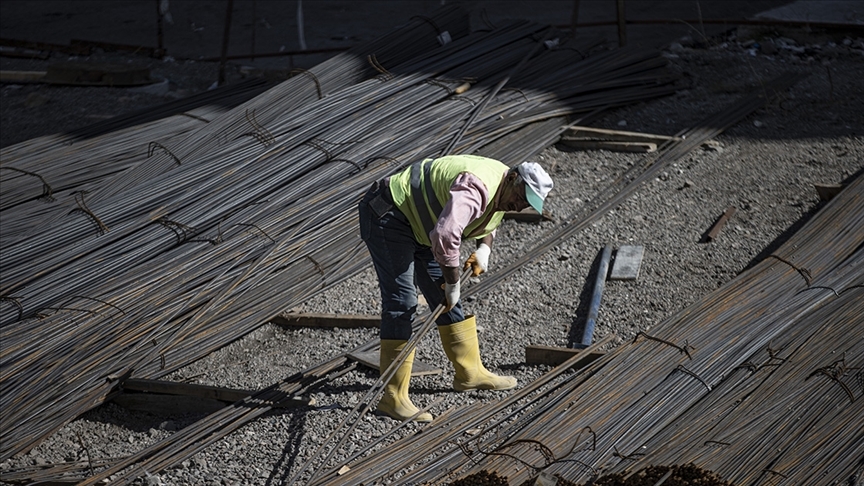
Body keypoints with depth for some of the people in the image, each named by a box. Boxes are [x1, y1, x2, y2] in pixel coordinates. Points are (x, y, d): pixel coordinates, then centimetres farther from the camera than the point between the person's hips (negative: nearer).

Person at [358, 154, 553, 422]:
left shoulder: (503, 192, 1)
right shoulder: (476, 188, -32)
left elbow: (487, 221, 23)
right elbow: (444, 235, -45)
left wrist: (484, 248, 2)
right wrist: (453, 283, -31)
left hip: (418, 224, 10)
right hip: (388, 216, -10)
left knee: (445, 296, 11)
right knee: (401, 302, -15)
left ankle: (470, 372, 23)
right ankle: (393, 397, -12)